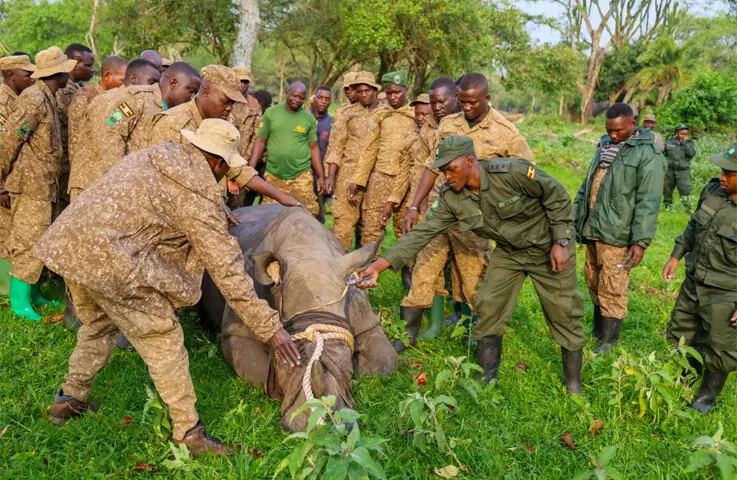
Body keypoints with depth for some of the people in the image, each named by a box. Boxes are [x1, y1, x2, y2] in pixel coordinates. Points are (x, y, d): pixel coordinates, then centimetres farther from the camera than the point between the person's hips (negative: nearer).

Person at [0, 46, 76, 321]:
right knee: (29, 242, -5)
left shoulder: (47, 99, 15)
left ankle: (32, 295, 23)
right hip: (31, 183, -9)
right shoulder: (34, 98, -15)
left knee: (37, 241, 14)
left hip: (42, 184, 9)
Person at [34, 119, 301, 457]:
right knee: (162, 339, 2)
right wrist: (269, 326, -7)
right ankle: (188, 433, 11)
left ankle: (69, 400, 45)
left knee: (98, 325, 30)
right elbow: (225, 268, -12)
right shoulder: (197, 192, -10)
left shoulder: (157, 154, 14)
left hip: (67, 244, 9)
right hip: (110, 258, -9)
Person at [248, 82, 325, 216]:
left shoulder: (309, 118, 3)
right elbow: (260, 141, 4)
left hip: (301, 177, 0)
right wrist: (251, 167, -6)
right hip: (273, 175, 1)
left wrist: (321, 176, 4)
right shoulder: (271, 113, 1)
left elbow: (313, 148, 7)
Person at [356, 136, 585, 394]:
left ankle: (573, 387, 21)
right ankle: (487, 380, 18)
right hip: (508, 252, 5)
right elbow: (423, 231, -16)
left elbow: (557, 196, -17)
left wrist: (561, 242, -18)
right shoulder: (451, 198, -14)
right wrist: (379, 265, -24)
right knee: (488, 307, 0)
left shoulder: (514, 171, -29)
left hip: (548, 248, -4)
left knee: (564, 315, 2)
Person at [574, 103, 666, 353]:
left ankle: (609, 340, 13)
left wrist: (641, 241, -19)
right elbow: (587, 186, 21)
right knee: (593, 281, 16)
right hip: (593, 230, 8)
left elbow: (648, 203, -14)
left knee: (612, 289, -1)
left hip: (617, 234, -7)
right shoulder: (605, 147, 16)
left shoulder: (648, 155, -9)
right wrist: (576, 221, 19)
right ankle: (598, 330, 33)